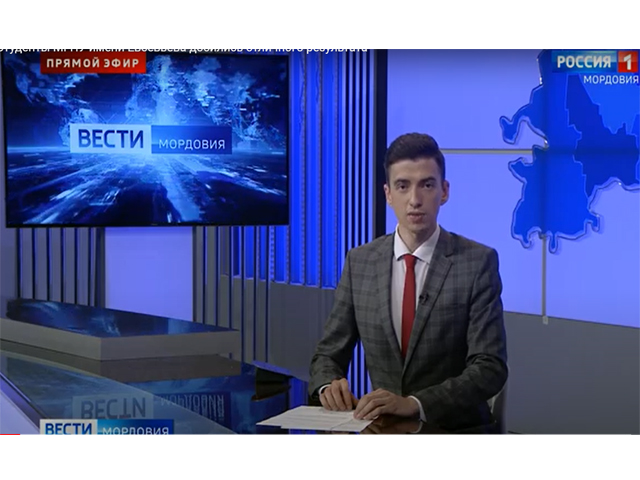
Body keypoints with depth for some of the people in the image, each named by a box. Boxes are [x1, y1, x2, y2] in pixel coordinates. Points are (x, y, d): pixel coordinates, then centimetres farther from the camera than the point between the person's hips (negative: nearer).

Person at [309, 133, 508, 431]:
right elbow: (329, 354, 8)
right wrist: (329, 385, -15)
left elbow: (490, 368, -13)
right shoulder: (359, 262, 4)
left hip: (454, 431, -3)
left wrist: (414, 404, -27)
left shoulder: (478, 262, -7)